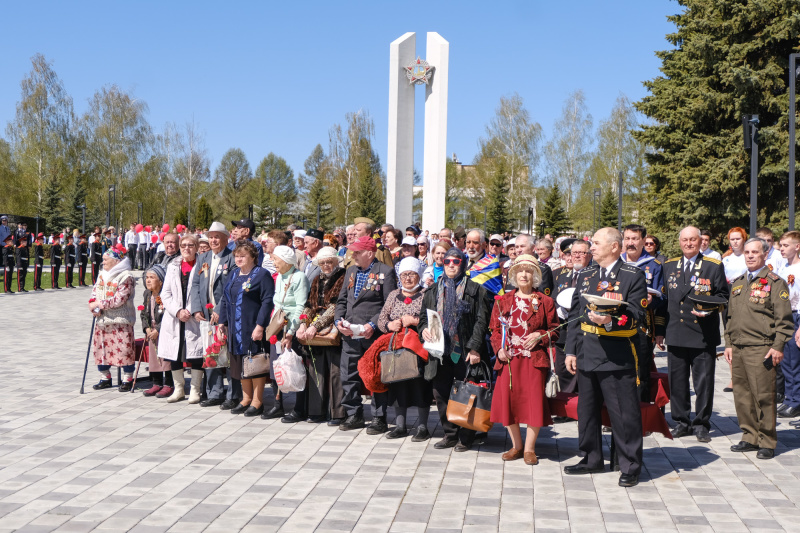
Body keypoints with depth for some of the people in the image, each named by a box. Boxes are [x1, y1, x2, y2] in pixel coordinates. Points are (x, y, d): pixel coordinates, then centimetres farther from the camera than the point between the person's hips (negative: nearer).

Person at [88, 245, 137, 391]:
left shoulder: (126, 277, -11)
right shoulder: (101, 275, 14)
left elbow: (119, 299, -19)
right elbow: (94, 292, 14)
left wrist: (100, 304, -17)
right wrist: (92, 304, -7)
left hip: (121, 320, -7)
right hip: (102, 319, 7)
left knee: (123, 349, -7)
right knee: (100, 348, 9)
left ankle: (127, 379, 5)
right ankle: (105, 378, 23)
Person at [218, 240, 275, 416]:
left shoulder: (262, 275, -7)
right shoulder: (233, 275, 14)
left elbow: (267, 301, -14)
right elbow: (225, 300, 18)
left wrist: (260, 325, -20)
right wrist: (222, 322, 10)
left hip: (253, 328, -7)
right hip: (235, 328, 7)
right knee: (240, 363, 11)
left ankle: (257, 401, 7)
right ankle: (246, 399, 22)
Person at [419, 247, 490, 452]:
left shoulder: (475, 290, 1)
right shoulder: (434, 291, 15)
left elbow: (481, 321, -4)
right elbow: (423, 316, 19)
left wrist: (475, 348, -12)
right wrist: (424, 329, -4)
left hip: (465, 351, -4)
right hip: (441, 350, 5)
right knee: (441, 393, 6)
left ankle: (465, 437, 12)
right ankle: (450, 434, 19)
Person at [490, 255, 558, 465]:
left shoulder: (545, 302, 6)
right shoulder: (503, 301, 12)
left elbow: (555, 330, 8)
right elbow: (495, 329, 13)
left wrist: (540, 336, -10)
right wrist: (499, 348, -3)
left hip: (534, 359, -2)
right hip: (508, 359, 2)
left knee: (534, 401, -5)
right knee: (508, 400, 1)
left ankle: (529, 448, 9)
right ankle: (516, 446, 18)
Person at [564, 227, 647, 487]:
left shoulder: (633, 276, -3)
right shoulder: (585, 276, 14)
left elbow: (637, 316, -9)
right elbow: (575, 316, 14)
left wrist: (610, 321, -26)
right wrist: (570, 350, 9)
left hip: (617, 356, -6)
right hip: (587, 355, 6)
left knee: (624, 413, -2)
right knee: (587, 409, 14)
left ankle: (630, 467, 10)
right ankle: (592, 459, 28)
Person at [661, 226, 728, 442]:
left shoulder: (714, 266, 2)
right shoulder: (669, 266, 12)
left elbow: (723, 295, 3)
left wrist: (708, 309, -17)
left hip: (704, 334, -3)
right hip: (676, 333, 3)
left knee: (704, 381, 2)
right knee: (677, 380, 8)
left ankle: (701, 424, 12)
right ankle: (682, 422, 19)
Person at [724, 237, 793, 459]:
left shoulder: (775, 283, -3)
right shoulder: (737, 283, 17)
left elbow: (784, 318, -6)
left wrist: (778, 347, -12)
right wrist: (728, 344, 15)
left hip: (760, 350, -6)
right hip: (737, 349, 6)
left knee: (763, 396, -4)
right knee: (741, 395, 9)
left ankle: (767, 442, 6)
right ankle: (750, 437, 20)